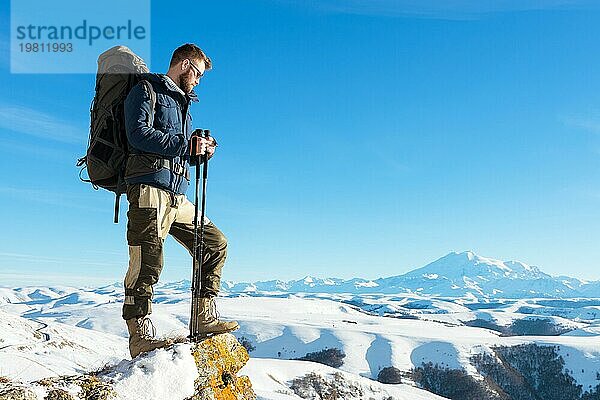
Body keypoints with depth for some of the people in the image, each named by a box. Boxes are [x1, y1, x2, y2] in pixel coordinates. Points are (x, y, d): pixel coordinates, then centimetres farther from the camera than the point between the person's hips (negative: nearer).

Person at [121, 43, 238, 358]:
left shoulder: (181, 103, 30)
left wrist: (200, 152, 8)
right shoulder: (147, 90, 4)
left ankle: (205, 319, 12)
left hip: (178, 196, 9)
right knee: (148, 262, -13)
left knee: (215, 243, 9)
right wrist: (186, 145, -14)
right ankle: (140, 337, -9)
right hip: (149, 188, -9)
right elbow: (139, 134, -13)